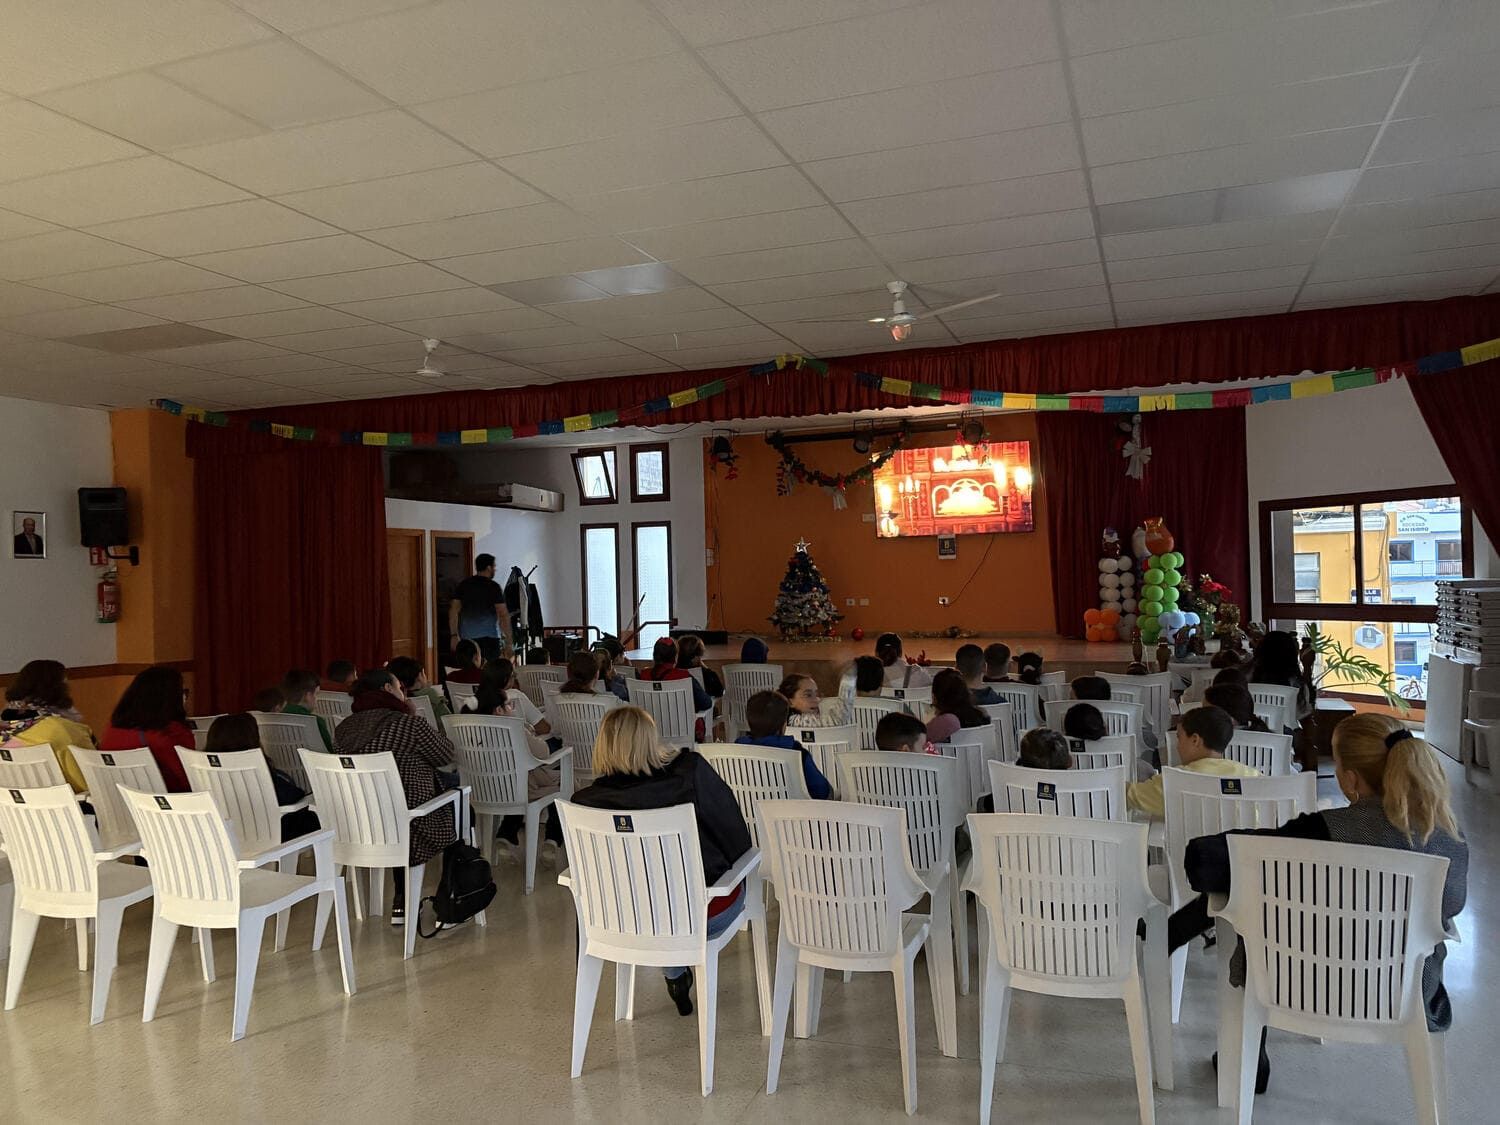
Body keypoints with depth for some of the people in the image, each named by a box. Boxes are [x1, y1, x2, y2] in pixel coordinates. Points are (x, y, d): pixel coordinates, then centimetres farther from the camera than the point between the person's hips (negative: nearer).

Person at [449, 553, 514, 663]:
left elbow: (453, 610, 4)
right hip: (490, 637, -4)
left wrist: (454, 636, 5)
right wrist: (508, 642, -6)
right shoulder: (493, 587, -3)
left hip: (466, 638, 4)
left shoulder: (462, 585, 11)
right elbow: (503, 614, -8)